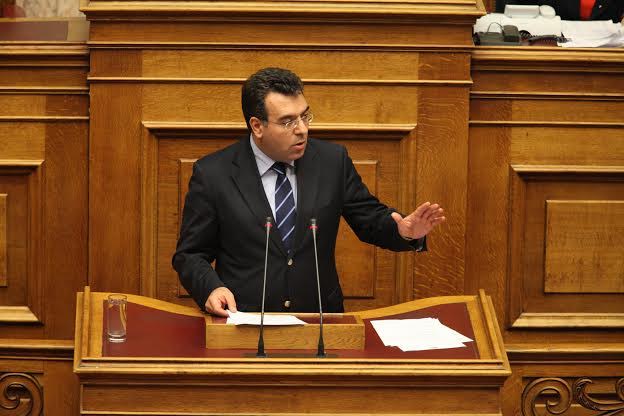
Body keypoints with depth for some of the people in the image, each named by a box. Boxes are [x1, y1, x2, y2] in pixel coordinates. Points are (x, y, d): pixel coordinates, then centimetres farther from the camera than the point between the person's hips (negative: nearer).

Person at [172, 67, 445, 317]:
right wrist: (212, 287, -15)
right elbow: (190, 254, 5)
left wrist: (404, 232, -6)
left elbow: (370, 220, 16)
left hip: (320, 322, 3)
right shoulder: (213, 174, -1)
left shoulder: (332, 161, 6)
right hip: (244, 323, -2)